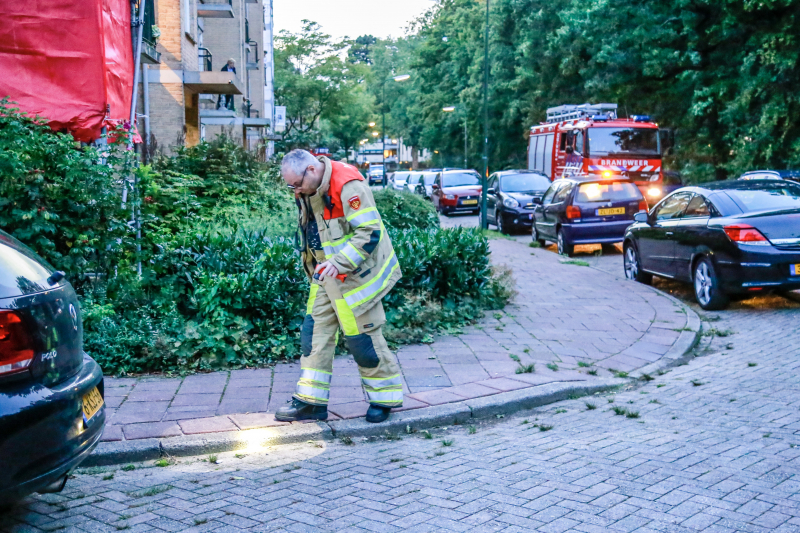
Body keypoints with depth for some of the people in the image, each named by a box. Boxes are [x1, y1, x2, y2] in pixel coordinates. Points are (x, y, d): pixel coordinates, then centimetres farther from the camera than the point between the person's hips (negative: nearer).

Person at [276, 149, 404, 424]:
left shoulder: (348, 185, -20)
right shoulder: (308, 191, 8)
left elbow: (369, 232, -24)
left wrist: (338, 262, -32)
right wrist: (315, 270, 18)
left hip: (355, 275, -8)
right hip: (326, 277, 8)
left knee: (362, 337, -1)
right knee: (315, 333, 5)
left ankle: (385, 397, 17)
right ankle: (311, 401, 12)